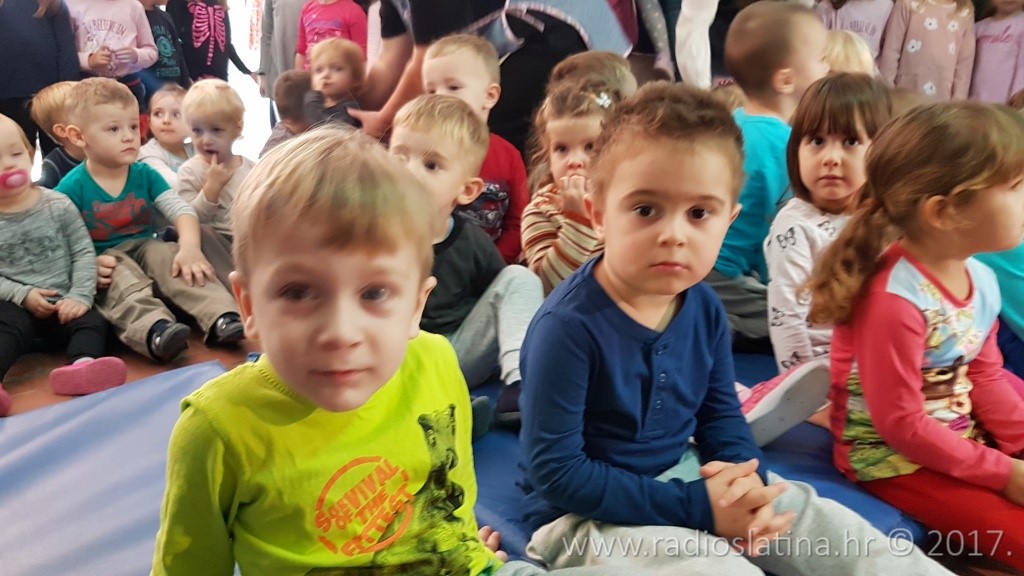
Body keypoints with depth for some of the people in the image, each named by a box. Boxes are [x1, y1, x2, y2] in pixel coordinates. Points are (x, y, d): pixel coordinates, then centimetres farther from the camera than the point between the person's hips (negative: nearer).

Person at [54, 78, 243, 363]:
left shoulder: (145, 175, 5)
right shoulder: (72, 187, -4)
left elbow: (181, 209, -6)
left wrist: (190, 246, -25)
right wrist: (89, 263, -27)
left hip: (146, 247, 3)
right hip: (106, 262, -3)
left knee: (175, 259, -28)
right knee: (125, 282, -35)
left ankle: (221, 318, -46)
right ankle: (154, 330, -65)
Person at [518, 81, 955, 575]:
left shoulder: (704, 307, -4)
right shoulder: (569, 325, -27)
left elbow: (720, 413, 10)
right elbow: (555, 471, -24)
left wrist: (748, 480, -13)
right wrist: (694, 507, -23)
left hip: (686, 475, 7)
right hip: (588, 515, -6)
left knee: (829, 526, 3)